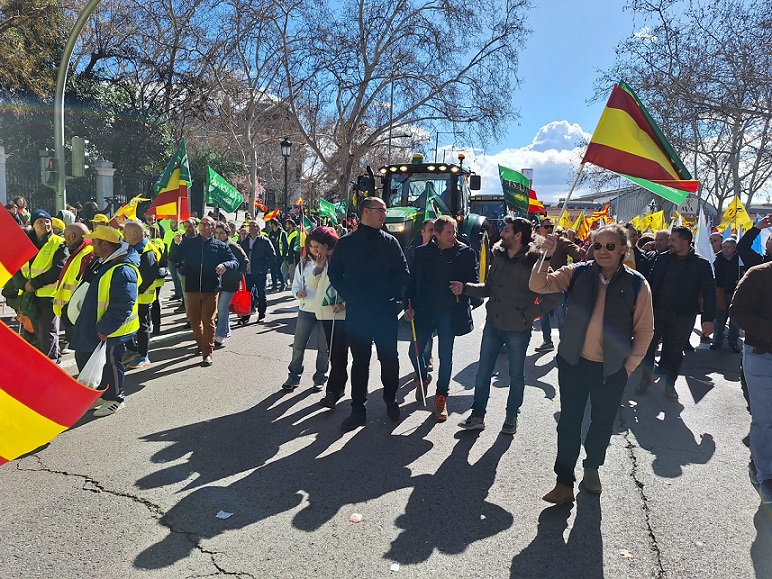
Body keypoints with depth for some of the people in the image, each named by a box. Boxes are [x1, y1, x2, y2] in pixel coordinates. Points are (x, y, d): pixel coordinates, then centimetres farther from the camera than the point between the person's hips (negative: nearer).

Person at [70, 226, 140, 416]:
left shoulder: (123, 271, -28)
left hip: (110, 332, -10)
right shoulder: (103, 262, 5)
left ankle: (114, 399, 25)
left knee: (110, 364, 6)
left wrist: (105, 329, -23)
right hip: (91, 326, 10)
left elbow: (122, 306, -30)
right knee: (83, 358, 20)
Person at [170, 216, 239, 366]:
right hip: (192, 289, 2)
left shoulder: (220, 246, 4)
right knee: (194, 320, 12)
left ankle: (207, 353, 5)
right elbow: (174, 259, 2)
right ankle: (201, 344, 35)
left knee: (208, 321, -2)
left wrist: (225, 265, -21)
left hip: (211, 290, -2)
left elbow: (235, 262, 1)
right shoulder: (189, 243, 6)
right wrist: (176, 245, -16)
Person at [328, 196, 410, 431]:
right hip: (357, 312, 0)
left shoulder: (390, 242, 5)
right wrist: (349, 296, -4)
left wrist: (391, 295, -8)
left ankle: (391, 400, 30)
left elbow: (403, 273, 3)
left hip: (385, 312, 1)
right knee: (359, 361, 7)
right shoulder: (346, 242, 4)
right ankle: (358, 409, 17)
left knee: (389, 358, 9)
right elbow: (334, 273, 6)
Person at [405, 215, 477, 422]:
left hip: (450, 312, -1)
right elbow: (412, 280, 5)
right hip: (424, 311, 1)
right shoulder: (422, 252, 1)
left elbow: (474, 282, 1)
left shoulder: (466, 253, -3)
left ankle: (441, 396, 24)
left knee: (445, 357, 7)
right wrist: (408, 306, -2)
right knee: (415, 351, 4)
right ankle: (423, 378, 37)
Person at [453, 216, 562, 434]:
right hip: (493, 324, 5)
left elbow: (555, 296, -16)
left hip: (517, 329, -5)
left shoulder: (533, 262, -15)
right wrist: (465, 288, 1)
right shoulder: (498, 256, 3)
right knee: (483, 372, 10)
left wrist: (529, 314, -15)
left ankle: (511, 417, 31)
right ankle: (477, 416, 24)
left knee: (516, 375, 13)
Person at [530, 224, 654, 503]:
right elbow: (539, 285, -9)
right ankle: (564, 482, 16)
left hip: (612, 370, 0)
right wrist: (545, 257, -23)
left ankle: (592, 468, 42)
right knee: (569, 423, 5)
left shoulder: (636, 284, -6)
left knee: (602, 423, 17)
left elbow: (644, 330, -2)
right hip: (573, 363, 0)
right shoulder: (578, 273, -4)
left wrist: (629, 366, -4)